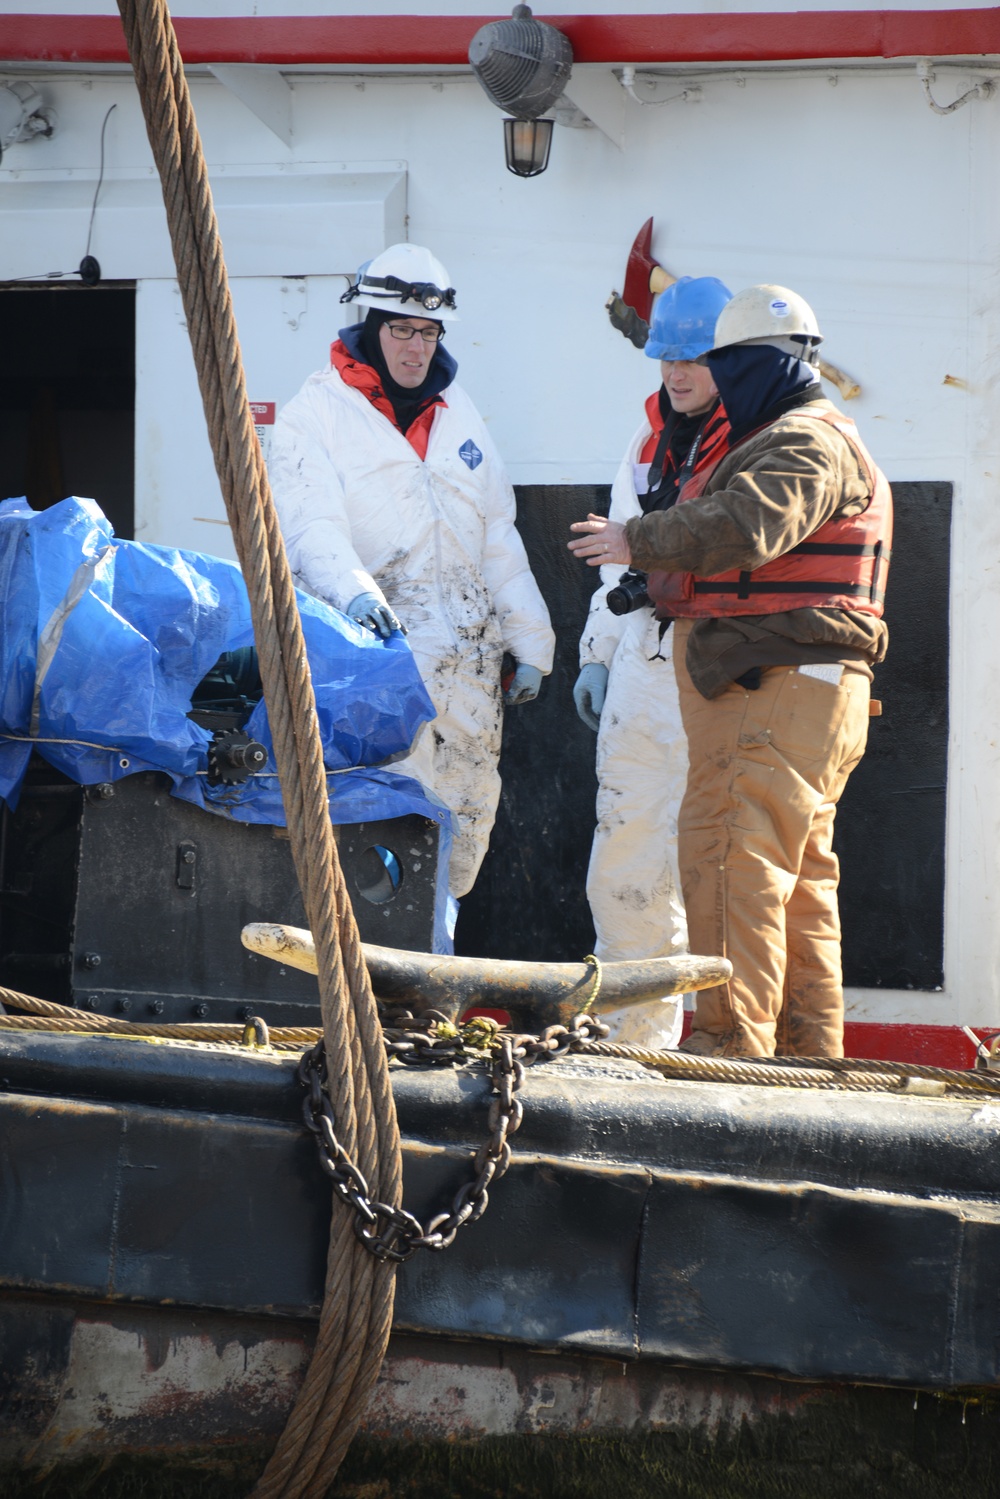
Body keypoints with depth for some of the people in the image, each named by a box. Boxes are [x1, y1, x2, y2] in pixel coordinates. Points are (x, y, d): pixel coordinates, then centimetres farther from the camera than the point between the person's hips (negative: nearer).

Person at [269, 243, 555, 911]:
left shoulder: (458, 412, 18)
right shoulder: (319, 411, 0)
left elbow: (499, 536, 20)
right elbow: (310, 525, -14)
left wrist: (529, 642, 15)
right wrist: (354, 591, -34)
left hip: (467, 652, 6)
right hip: (377, 651, -6)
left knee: (469, 813, 8)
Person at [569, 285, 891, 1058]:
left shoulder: (809, 443, -9)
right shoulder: (785, 441, 26)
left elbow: (744, 526, -26)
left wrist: (638, 540, -17)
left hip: (780, 696, -11)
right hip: (782, 698, 11)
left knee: (734, 860, -17)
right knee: (800, 877, 12)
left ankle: (732, 1039, -22)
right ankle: (810, 1045, 17)